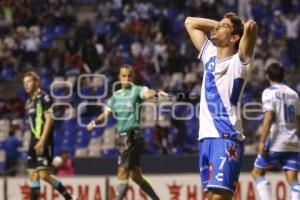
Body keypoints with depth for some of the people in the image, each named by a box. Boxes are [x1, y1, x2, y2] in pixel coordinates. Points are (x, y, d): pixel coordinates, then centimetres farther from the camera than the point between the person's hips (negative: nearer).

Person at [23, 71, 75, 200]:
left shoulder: (44, 97, -8)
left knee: (44, 174, -13)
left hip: (44, 142, -9)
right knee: (33, 174, 4)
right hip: (34, 141, 9)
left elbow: (49, 119, -15)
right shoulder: (29, 102, 17)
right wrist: (34, 142, 15)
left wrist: (42, 141, -20)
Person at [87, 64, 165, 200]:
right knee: (135, 175, 14)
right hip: (122, 136, 8)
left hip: (132, 135, -8)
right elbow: (106, 113, 18)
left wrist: (156, 93, -48)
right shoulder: (116, 95, 16)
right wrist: (95, 122, -2)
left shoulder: (136, 90, -4)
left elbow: (146, 93, -26)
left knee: (123, 172, -11)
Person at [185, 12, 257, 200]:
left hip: (227, 138, -7)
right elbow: (190, 22, 28)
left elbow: (251, 25, -21)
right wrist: (219, 24, 17)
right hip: (206, 137, 7)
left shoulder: (239, 61, -5)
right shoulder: (210, 54, 15)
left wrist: (240, 27, 1)